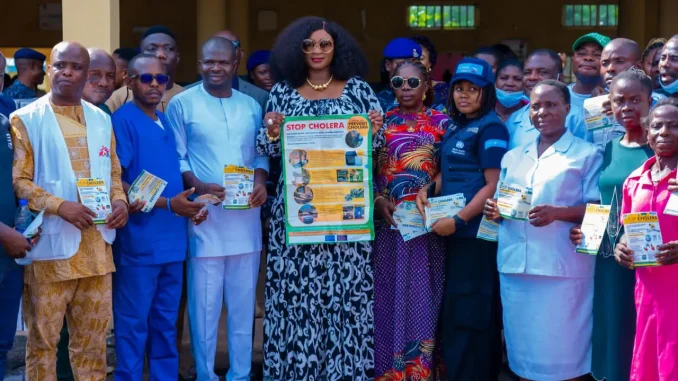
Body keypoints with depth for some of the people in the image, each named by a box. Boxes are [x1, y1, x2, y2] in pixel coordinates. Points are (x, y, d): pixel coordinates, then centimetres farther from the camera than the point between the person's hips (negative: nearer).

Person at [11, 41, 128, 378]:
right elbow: (18, 181, -8)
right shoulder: (26, 119, -3)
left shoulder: (101, 119, 13)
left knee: (93, 334, 11)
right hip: (50, 244, -4)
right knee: (43, 334, 2)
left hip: (95, 243, 5)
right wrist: (60, 206, -20)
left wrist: (119, 200, -3)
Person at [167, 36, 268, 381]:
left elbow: (260, 152, 13)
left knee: (243, 301, 10)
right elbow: (176, 157, -3)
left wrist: (260, 181, -6)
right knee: (204, 303, 0)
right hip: (204, 214, -4)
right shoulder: (182, 104, 0)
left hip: (245, 214, 4)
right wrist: (199, 186, -18)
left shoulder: (250, 105, 13)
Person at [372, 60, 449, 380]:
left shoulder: (442, 122, 5)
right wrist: (379, 201, -11)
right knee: (389, 293, 3)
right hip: (388, 221, 1)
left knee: (422, 294, 3)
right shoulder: (382, 121, 6)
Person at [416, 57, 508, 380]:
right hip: (456, 231, 9)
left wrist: (458, 220, -21)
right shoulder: (456, 126, 14)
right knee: (455, 308, 16)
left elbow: (494, 185, -17)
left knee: (470, 311, -2)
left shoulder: (490, 128, -11)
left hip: (478, 231, -9)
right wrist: (428, 189, 0)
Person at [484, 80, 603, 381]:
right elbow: (501, 204, 24)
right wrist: (493, 210, 0)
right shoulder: (513, 157, 19)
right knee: (523, 350, 10)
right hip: (515, 266, 5)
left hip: (562, 268, -5)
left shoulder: (587, 154, 2)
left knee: (562, 355, -3)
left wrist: (556, 213, -20)